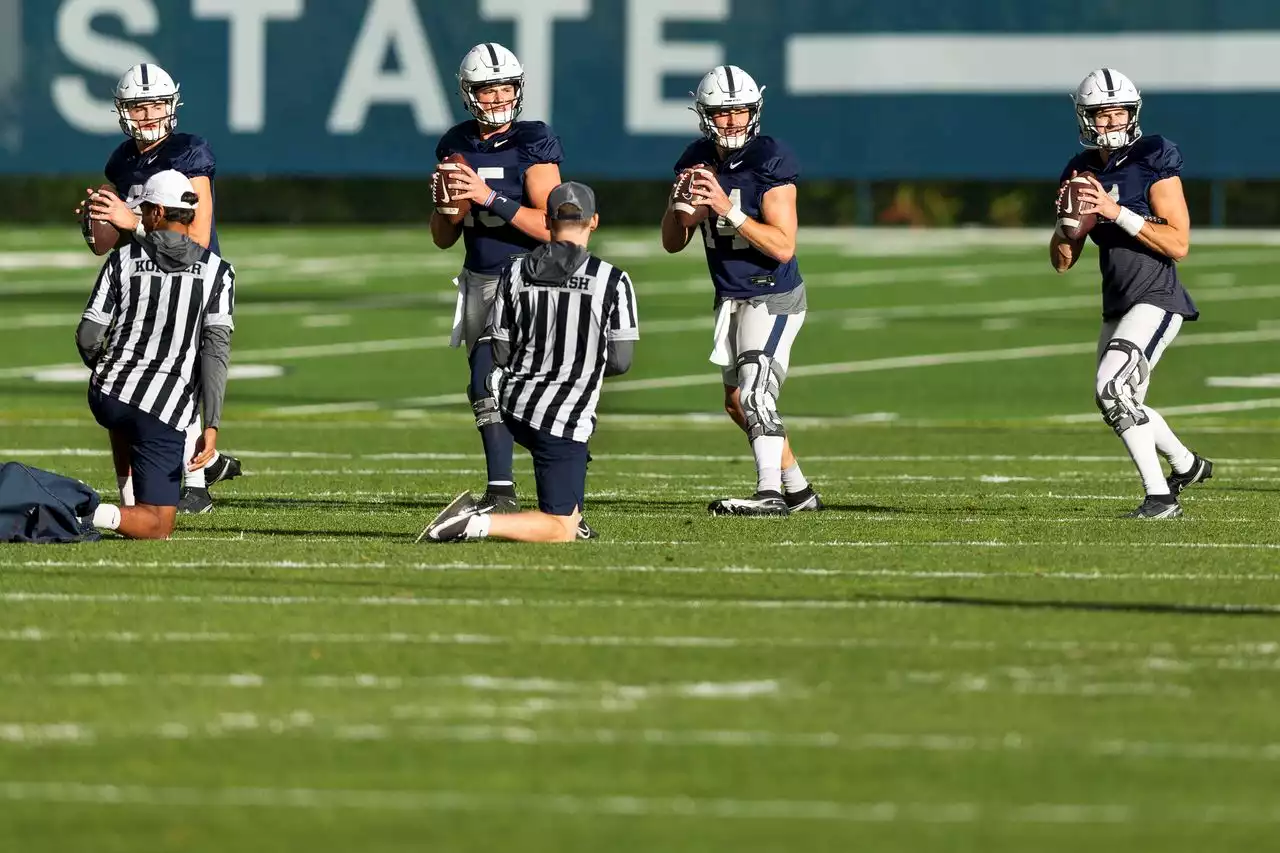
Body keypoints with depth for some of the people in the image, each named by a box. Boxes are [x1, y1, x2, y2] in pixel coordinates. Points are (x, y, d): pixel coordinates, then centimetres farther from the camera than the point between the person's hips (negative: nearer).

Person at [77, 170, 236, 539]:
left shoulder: (124, 259, 0)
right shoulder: (216, 271, -1)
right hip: (166, 411, -2)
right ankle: (100, 515, -25)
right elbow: (216, 350, -10)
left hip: (107, 395, 2)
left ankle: (130, 496, 23)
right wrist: (211, 427, -13)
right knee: (157, 528, 4)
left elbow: (88, 337, 0)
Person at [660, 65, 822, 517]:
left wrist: (728, 209, -31)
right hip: (730, 300, 8)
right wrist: (679, 202, -15)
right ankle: (799, 491, 26)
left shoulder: (771, 161, -19)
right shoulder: (698, 160, 1)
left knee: (755, 393, -20)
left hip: (773, 297, -8)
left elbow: (783, 246, -23)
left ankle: (770, 493, -24)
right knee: (738, 403, 14)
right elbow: (672, 243, 6)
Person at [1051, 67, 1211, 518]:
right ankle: (1187, 464, 44)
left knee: (1114, 388, -23)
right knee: (1121, 404, 18)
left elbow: (1179, 244, -17)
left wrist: (1116, 212, -22)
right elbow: (1062, 261, 10)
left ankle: (1161, 497, -15)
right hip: (1118, 307, 8)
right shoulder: (1083, 171, 8)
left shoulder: (1154, 161, -11)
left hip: (1157, 299, -8)